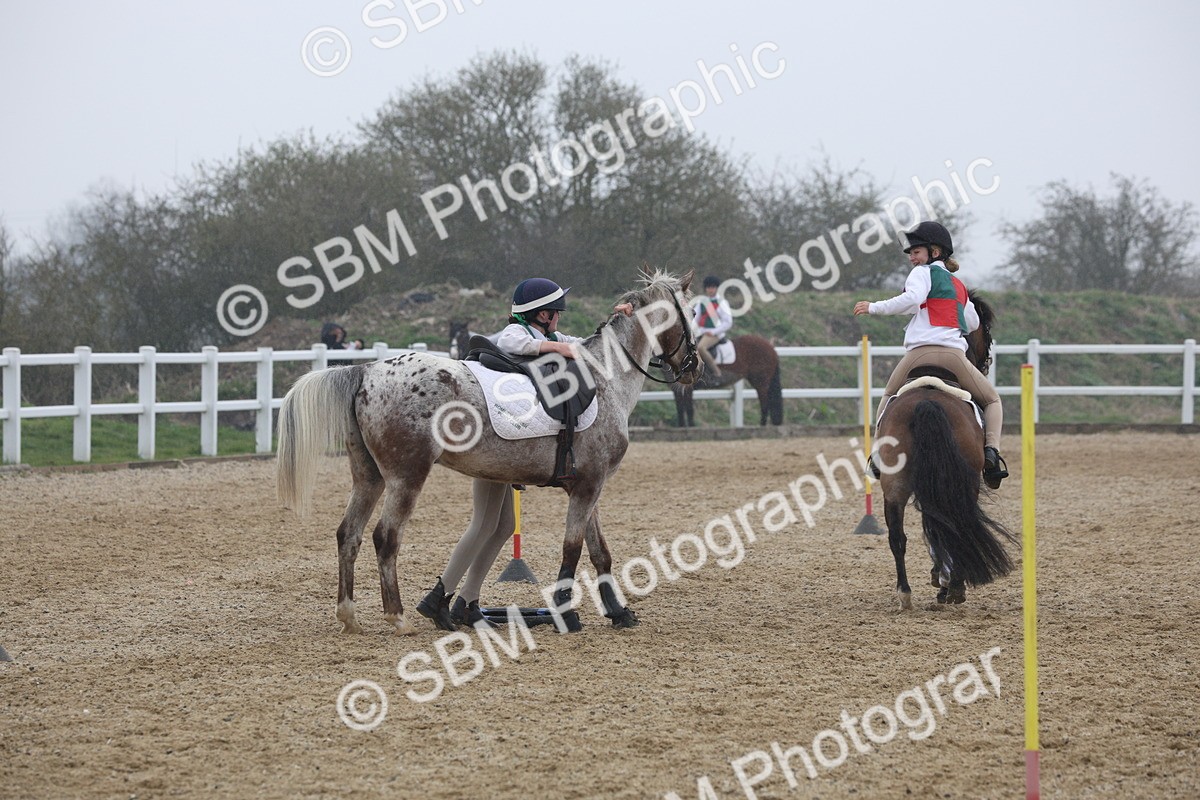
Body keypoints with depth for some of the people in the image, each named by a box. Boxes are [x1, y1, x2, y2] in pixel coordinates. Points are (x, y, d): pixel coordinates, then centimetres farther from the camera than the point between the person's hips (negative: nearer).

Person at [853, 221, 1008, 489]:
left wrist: (874, 307, -10)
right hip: (954, 354, 3)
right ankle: (991, 450, -6)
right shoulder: (959, 286, 25)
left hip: (920, 352, -3)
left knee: (889, 397, 23)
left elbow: (912, 298, -15)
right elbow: (973, 323, 31)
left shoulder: (924, 273, 5)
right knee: (992, 400, 20)